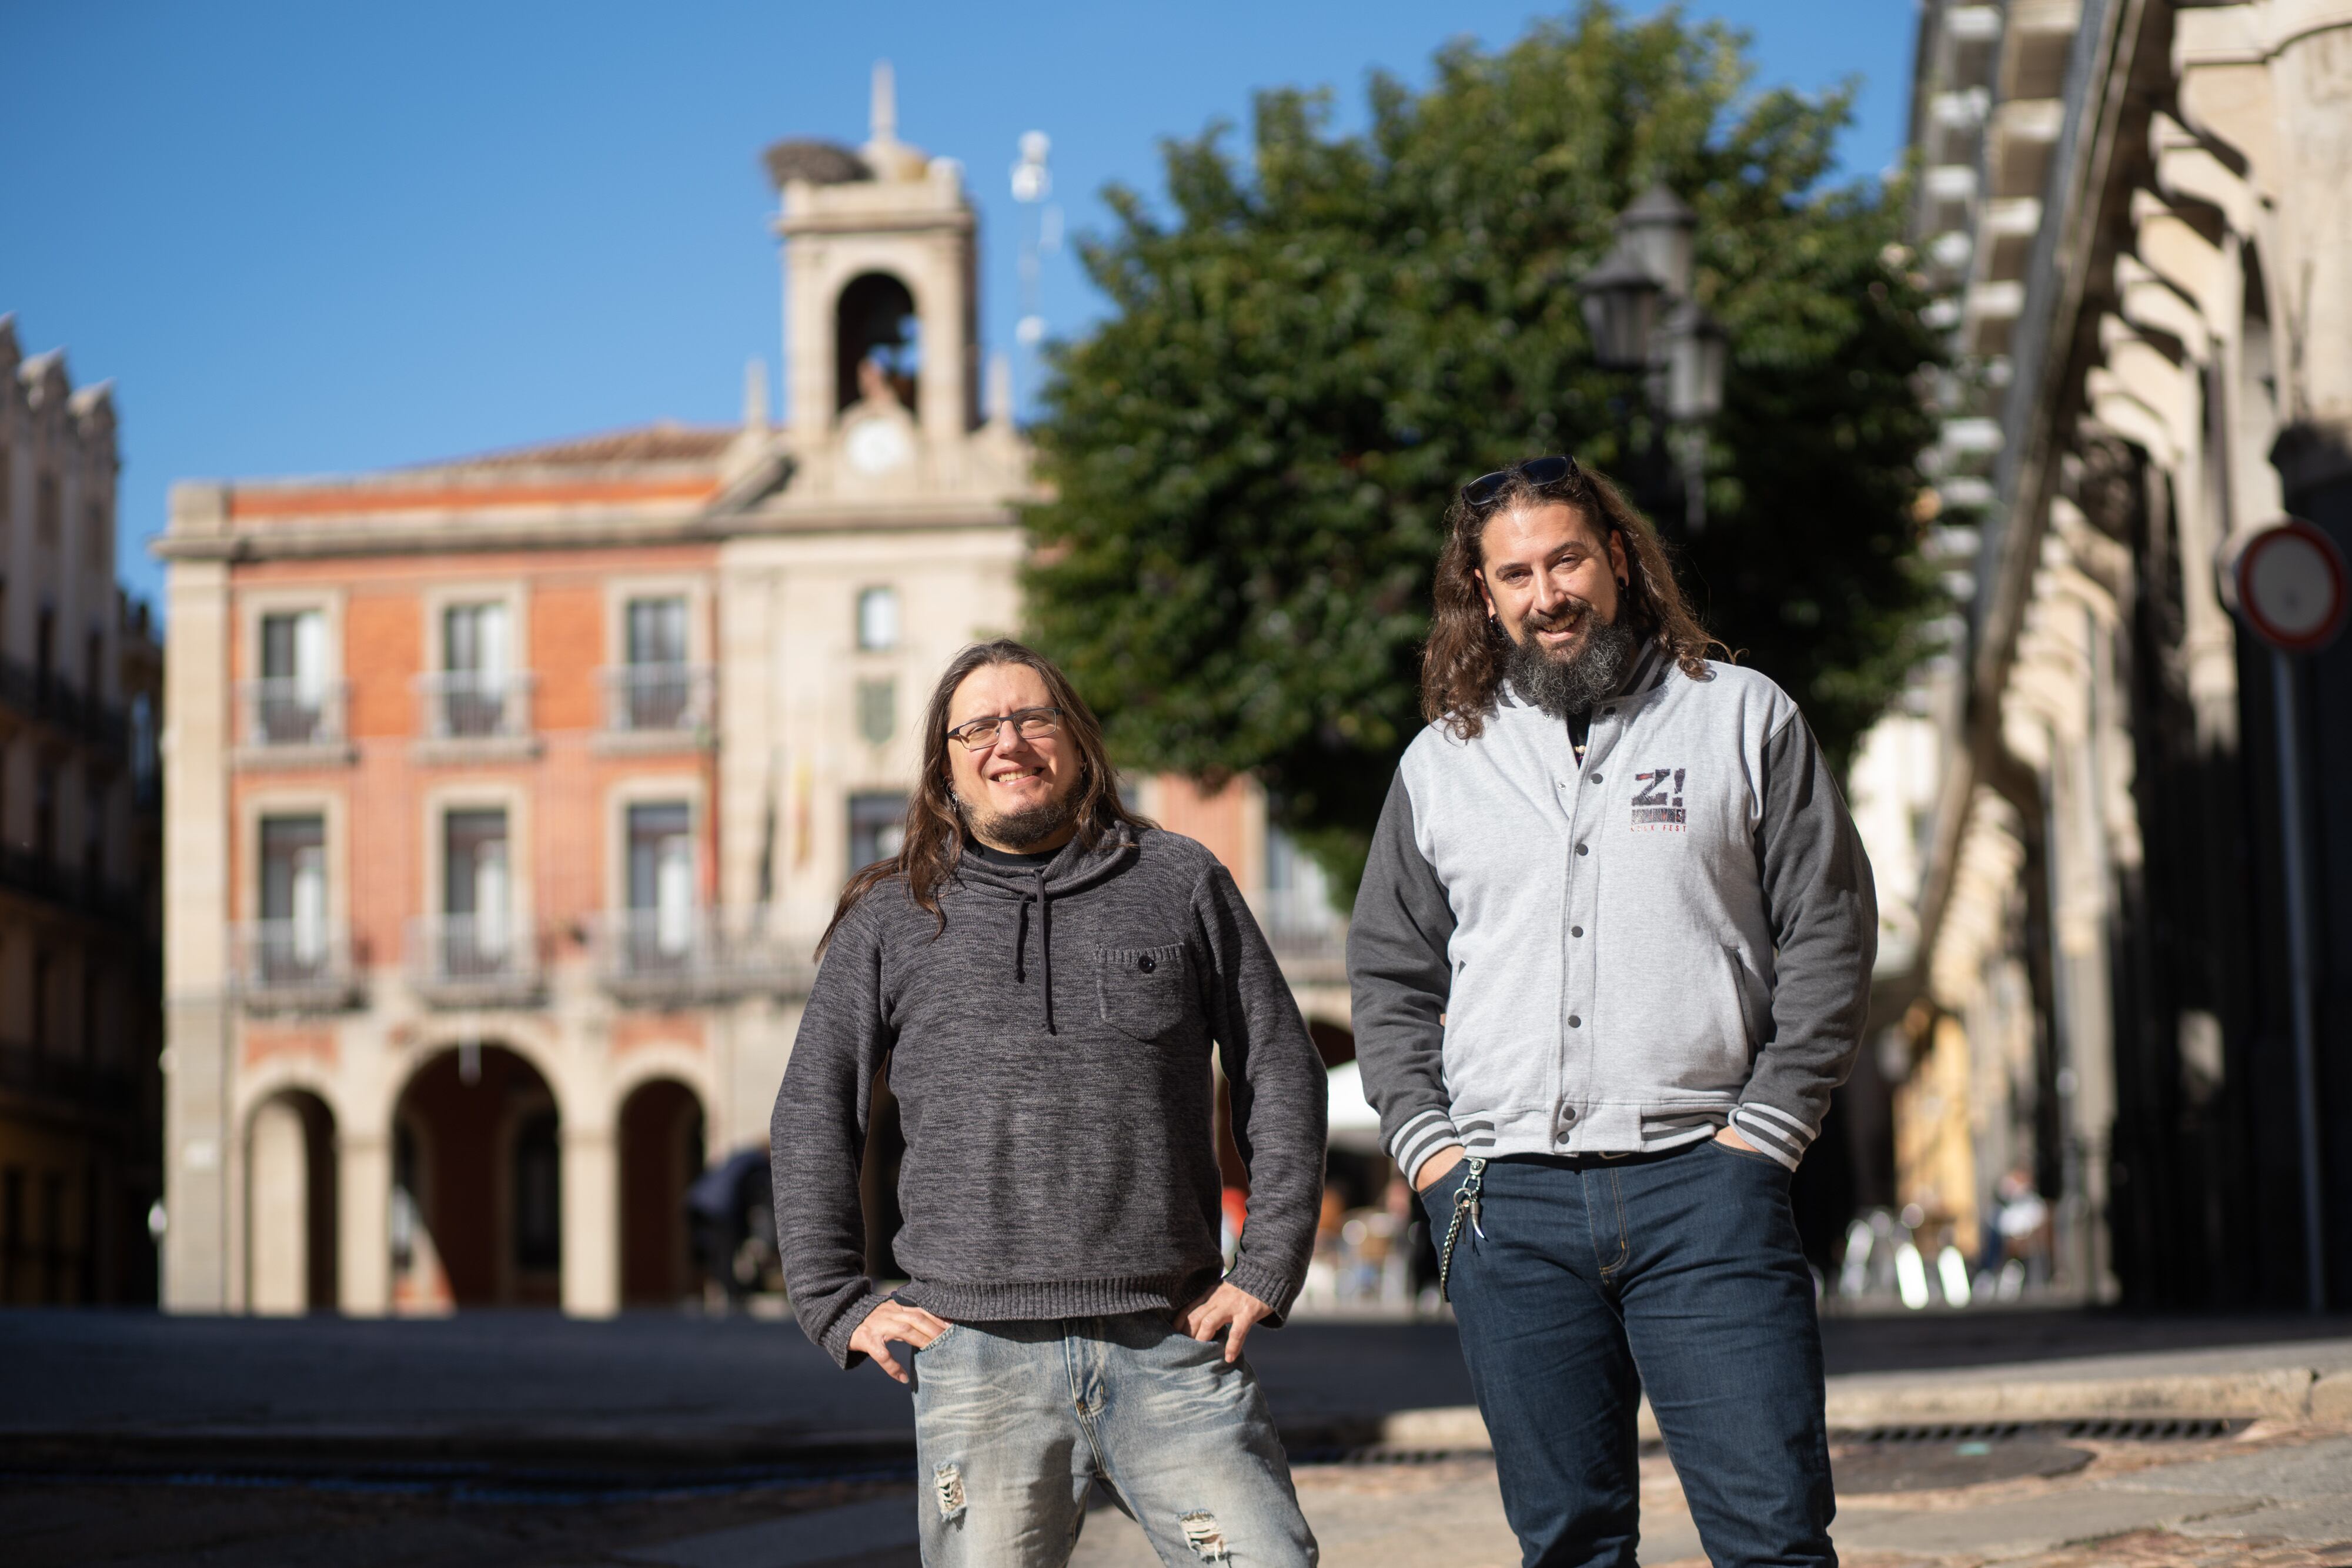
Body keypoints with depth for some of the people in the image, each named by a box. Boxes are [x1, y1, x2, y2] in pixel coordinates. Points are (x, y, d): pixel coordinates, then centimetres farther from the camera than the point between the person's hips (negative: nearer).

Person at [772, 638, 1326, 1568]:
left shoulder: (1180, 884, 11)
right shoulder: (890, 922, 11)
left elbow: (1282, 1075, 13)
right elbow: (812, 1120, 13)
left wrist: (1266, 1272, 4)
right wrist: (840, 1306, 4)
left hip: (1170, 1350, 0)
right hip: (976, 1356, 0)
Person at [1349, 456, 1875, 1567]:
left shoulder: (1744, 718, 7)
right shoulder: (1441, 761, 14)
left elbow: (1829, 935, 5)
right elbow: (1389, 974, 18)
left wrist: (1765, 1126, -4)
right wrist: (1426, 1142, 4)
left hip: (1702, 1180, -2)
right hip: (1505, 1202, 2)